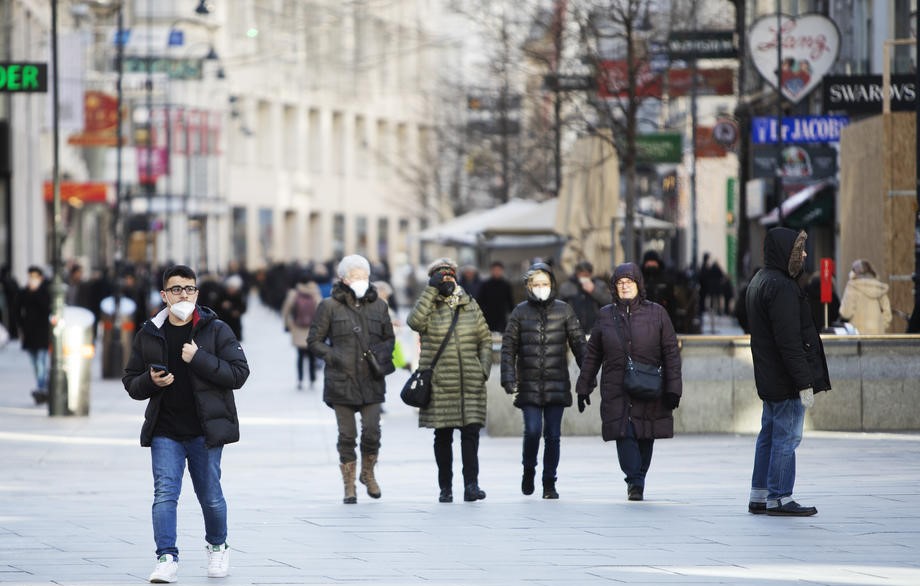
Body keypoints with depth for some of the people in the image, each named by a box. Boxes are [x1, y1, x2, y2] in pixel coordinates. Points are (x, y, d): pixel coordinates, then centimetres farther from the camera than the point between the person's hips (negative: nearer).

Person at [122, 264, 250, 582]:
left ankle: (217, 547, 32)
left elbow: (239, 373, -8)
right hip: (164, 432, 1)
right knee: (165, 493, -10)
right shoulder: (148, 334, 6)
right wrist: (151, 381, -11)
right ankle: (167, 558, -10)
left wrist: (200, 359, -18)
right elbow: (131, 382, 12)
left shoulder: (216, 330, -2)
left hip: (205, 430, -1)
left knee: (210, 494, 8)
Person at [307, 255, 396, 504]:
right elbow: (314, 340, 5)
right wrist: (333, 357, -9)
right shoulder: (330, 306, 1)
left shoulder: (378, 305, 9)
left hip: (371, 381, 2)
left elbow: (389, 338, 19)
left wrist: (382, 357, 0)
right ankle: (349, 486, 12)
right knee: (347, 435, 1)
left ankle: (368, 473, 23)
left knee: (372, 432, -5)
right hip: (342, 381, -2)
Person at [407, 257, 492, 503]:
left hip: (470, 382, 2)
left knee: (471, 432, -8)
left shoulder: (470, 305, 13)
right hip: (439, 382, -2)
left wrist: (484, 368, 3)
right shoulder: (429, 306, 4)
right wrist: (432, 289, -16)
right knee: (443, 436, 4)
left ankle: (471, 485, -11)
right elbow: (415, 321, -19)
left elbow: (485, 339, 16)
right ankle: (445, 487, 12)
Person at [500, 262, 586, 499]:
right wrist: (508, 377, -5)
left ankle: (549, 483, 11)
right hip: (529, 385, -1)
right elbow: (508, 347, 5)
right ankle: (528, 470, 15)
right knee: (532, 431, -11)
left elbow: (578, 342, 7)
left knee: (553, 435, 1)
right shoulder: (521, 312, 5)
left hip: (556, 385, 1)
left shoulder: (563, 310, 5)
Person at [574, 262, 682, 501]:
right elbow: (592, 355, 15)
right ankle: (634, 482, -18)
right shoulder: (605, 316, 9)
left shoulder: (656, 313, 5)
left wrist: (673, 388, -3)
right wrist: (583, 388, 13)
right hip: (616, 391, 0)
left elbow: (671, 353, 4)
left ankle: (638, 481, 20)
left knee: (645, 437, 5)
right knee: (624, 435, -14)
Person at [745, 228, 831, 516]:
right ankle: (779, 498, -1)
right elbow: (789, 340, -23)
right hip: (786, 381, -10)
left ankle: (759, 497, 20)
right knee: (786, 437, -4)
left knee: (769, 434, 15)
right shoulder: (781, 287, -19)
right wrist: (804, 382, -21)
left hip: (769, 381, 10)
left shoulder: (758, 282, 15)